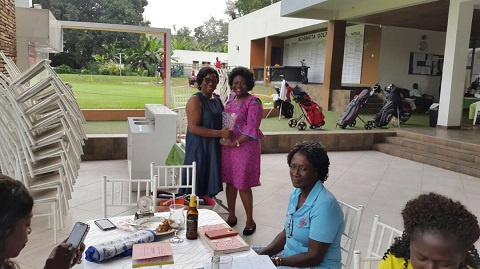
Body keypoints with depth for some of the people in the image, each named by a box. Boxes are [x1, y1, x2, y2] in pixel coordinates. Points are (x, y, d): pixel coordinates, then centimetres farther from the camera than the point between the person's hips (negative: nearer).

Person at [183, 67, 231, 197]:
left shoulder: (217, 99, 12)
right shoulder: (195, 100, -11)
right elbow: (193, 127, -19)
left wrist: (226, 131, 4)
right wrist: (220, 133, -21)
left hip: (214, 148, 7)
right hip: (199, 148, -7)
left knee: (210, 183, 12)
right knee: (197, 184, -1)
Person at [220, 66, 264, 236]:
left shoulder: (253, 102, -12)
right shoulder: (232, 97, 9)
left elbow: (251, 128, -17)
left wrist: (236, 143, -19)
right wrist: (223, 138, 5)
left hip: (245, 147, -6)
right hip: (228, 145, 7)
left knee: (243, 185, 0)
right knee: (230, 181, 13)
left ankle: (250, 221, 18)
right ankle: (231, 216, 29)